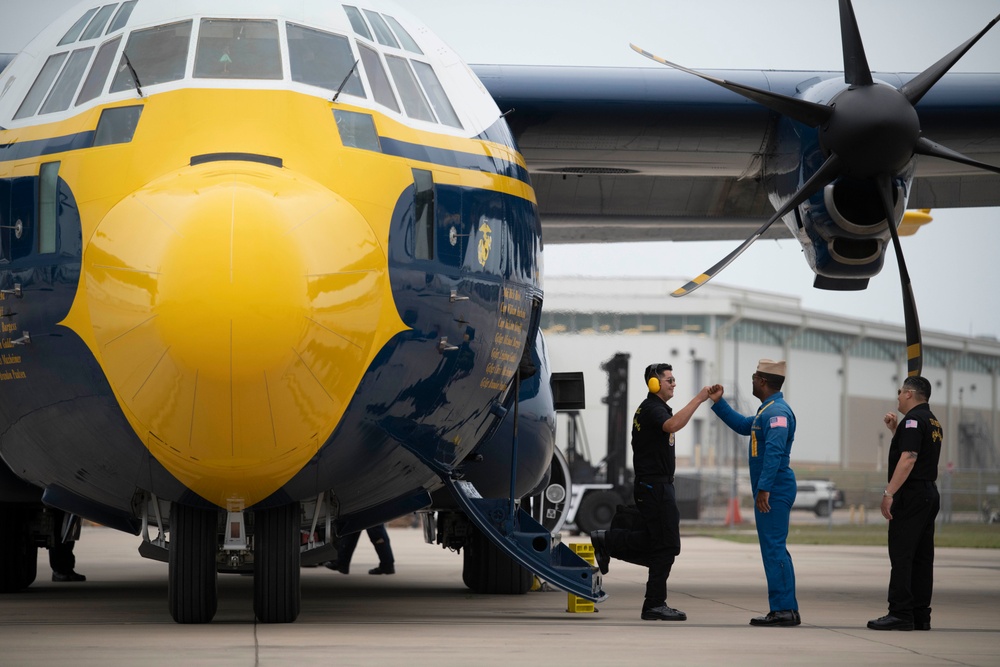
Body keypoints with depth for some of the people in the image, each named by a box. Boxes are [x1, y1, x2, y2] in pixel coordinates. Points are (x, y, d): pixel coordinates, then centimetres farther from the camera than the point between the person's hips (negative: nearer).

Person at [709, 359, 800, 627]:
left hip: (773, 491, -11)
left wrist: (764, 489, -28)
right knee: (775, 549, 12)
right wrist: (718, 403, 30)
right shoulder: (768, 411, 18)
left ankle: (783, 610, -11)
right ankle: (786, 610, 14)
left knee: (773, 549, -10)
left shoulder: (777, 412, -15)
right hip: (771, 491, 11)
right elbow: (743, 426, 34)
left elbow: (774, 452, -24)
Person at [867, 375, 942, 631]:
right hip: (929, 494, 10)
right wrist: (895, 429, 21)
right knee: (922, 557, 9)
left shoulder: (914, 419, -12)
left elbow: (908, 459, -23)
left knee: (901, 555, -10)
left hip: (911, 494, -10)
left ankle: (900, 613, -13)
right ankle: (920, 615, 9)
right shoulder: (932, 421, 18)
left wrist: (889, 493, -24)